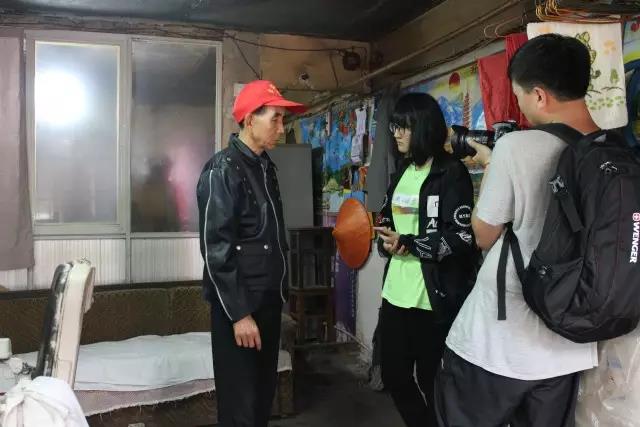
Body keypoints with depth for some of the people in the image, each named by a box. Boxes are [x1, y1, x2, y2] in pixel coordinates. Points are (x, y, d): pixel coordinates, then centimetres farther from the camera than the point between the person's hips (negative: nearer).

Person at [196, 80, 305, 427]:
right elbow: (216, 249, -18)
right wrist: (239, 313, -19)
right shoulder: (222, 170, -13)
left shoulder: (265, 166, 11)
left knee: (264, 392, 17)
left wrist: (279, 293, 16)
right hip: (240, 305, -8)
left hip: (269, 300, 8)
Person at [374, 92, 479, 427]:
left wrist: (408, 244, -17)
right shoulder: (402, 172, 14)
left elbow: (462, 237, -16)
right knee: (394, 376, 16)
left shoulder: (451, 173, -9)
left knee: (431, 382, 7)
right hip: (395, 294, 7)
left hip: (434, 299, -7)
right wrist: (387, 242, -1)